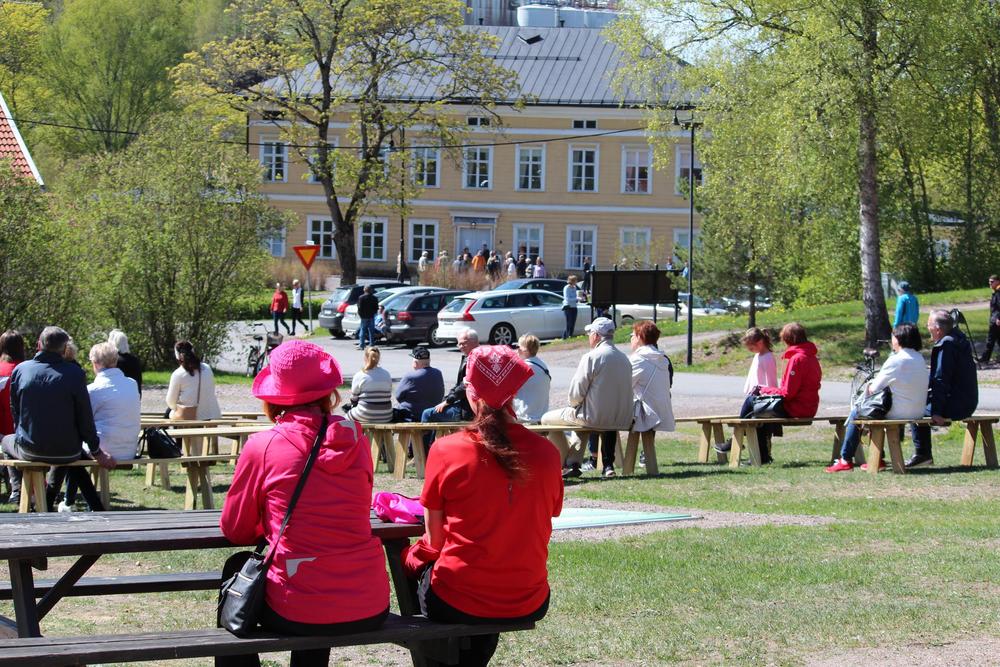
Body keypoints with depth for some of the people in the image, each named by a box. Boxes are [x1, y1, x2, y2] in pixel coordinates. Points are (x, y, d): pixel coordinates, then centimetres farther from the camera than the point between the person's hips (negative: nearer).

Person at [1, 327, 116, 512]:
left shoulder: (20, 370, -6)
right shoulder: (75, 374, -12)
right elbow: (85, 418, -8)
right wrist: (97, 453, 5)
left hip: (30, 450, 1)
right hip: (66, 451, -1)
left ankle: (17, 487, 20)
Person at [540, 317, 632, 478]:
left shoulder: (591, 358, -14)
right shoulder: (624, 359, 7)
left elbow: (575, 394, -14)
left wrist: (574, 404, 10)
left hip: (595, 418, -7)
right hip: (622, 420, 7)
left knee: (548, 419, 12)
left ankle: (569, 464, 16)